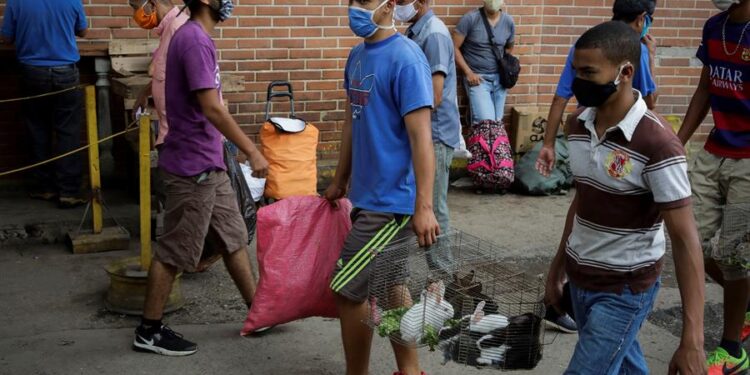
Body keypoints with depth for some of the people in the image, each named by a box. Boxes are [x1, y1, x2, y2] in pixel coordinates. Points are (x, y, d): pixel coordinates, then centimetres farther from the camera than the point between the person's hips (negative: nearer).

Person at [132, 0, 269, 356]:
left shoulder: (195, 37, 12)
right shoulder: (195, 39, -19)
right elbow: (211, 108, -23)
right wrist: (252, 151, -19)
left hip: (207, 164, 10)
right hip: (192, 167, -10)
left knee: (233, 238, 15)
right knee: (175, 251, 0)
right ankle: (149, 331, 13)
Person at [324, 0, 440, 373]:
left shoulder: (405, 59, -17)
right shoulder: (357, 55, 9)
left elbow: (421, 137, -21)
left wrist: (424, 207, -23)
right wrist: (340, 181, 24)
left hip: (392, 200, -8)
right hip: (370, 194, 8)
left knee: (347, 290, -3)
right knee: (389, 285, 16)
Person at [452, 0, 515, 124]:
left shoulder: (508, 21, 3)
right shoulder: (470, 18, -11)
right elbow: (454, 47, -9)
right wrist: (468, 72, -12)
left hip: (499, 78, 5)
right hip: (477, 78, -5)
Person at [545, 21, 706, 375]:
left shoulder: (656, 143, -24)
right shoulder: (577, 124, -2)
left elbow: (685, 240, -22)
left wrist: (692, 340, -25)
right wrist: (558, 266, 17)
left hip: (625, 290, -6)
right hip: (580, 278, 7)